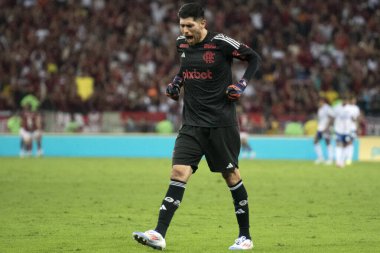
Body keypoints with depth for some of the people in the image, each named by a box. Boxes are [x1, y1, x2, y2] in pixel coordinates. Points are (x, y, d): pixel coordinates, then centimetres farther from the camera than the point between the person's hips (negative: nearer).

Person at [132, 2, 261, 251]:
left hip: (221, 122, -4)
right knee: (179, 172, -10)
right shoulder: (182, 44, 7)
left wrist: (241, 84, -12)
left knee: (231, 175, 4)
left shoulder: (221, 43, -10)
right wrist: (176, 83, 9)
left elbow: (254, 58, 0)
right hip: (192, 123, 4)